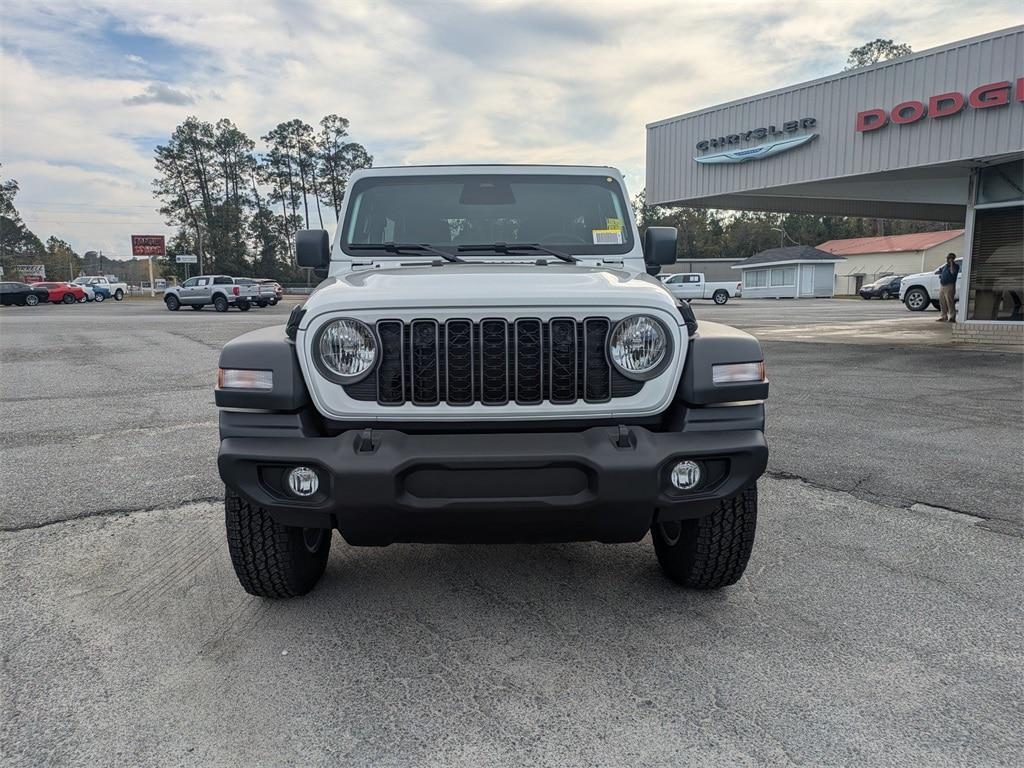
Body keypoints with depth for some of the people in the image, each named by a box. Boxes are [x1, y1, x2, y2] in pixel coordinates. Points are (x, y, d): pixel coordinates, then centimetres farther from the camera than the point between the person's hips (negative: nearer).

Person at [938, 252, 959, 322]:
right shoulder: (945, 266, 18)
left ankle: (952, 317, -9)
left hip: (949, 285, -8)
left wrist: (951, 263, -18)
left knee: (950, 302, -10)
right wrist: (940, 276, 9)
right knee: (942, 302, 10)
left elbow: (953, 272, -23)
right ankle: (944, 317, 18)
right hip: (942, 285, 8)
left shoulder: (955, 266, -3)